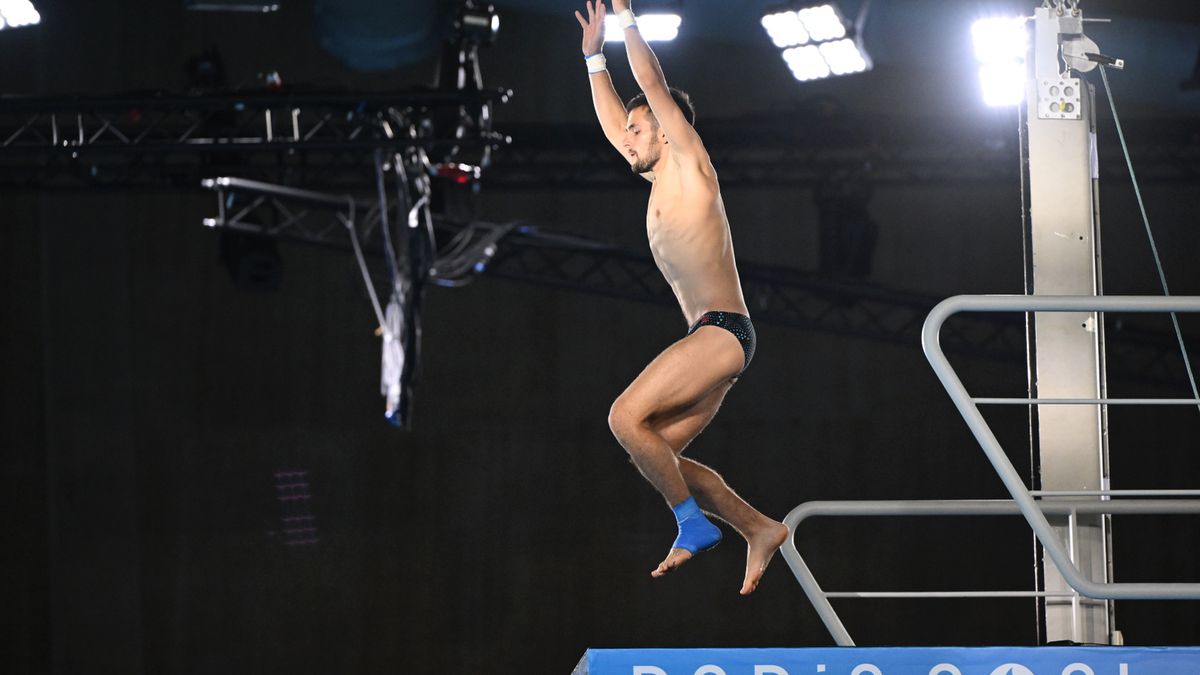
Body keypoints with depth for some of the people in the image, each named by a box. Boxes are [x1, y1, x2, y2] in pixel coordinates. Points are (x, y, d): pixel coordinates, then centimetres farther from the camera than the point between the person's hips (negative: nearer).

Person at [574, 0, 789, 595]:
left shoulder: (690, 166, -1)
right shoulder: (661, 183, 22)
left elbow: (654, 86, -5)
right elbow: (613, 125, 35)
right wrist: (594, 56, 36)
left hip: (723, 330, -10)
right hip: (711, 342, 10)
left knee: (627, 416, -18)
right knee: (652, 454, 4)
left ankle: (693, 523, -12)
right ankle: (758, 529, 6)